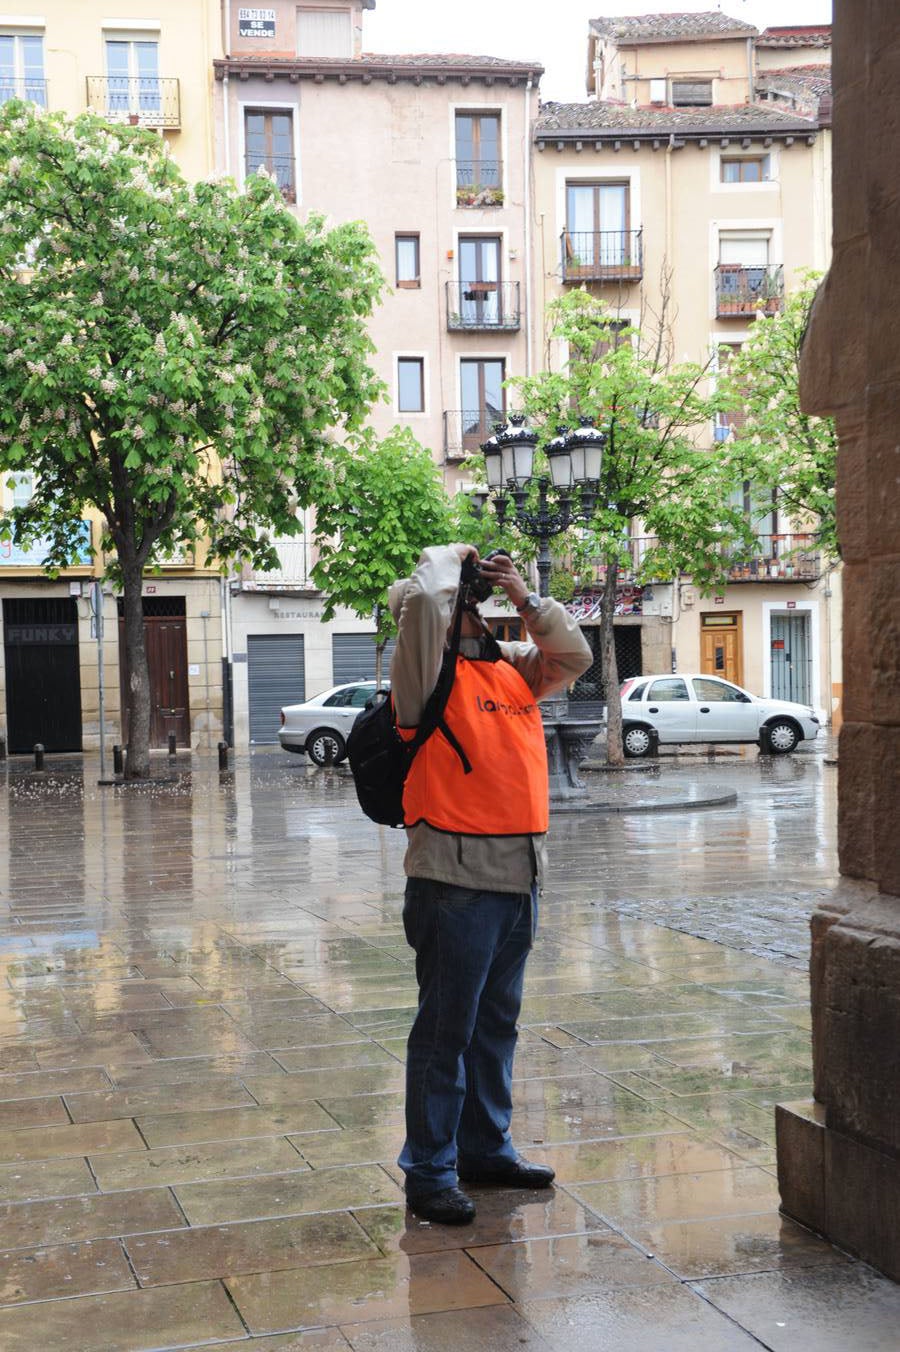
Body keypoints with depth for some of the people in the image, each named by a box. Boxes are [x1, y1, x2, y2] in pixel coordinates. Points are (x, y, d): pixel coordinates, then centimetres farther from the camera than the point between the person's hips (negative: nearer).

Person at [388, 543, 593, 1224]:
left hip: (518, 878, 7)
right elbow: (419, 599, -20)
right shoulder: (430, 670, -4)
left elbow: (575, 656, 18)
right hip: (456, 879, -7)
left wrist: (526, 597, 10)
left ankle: (487, 1147, 32)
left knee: (496, 1023, 18)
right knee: (447, 1029, -1)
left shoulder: (513, 667, 16)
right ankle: (431, 1173, 9)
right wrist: (449, 558, -1)